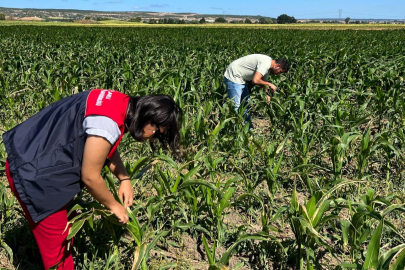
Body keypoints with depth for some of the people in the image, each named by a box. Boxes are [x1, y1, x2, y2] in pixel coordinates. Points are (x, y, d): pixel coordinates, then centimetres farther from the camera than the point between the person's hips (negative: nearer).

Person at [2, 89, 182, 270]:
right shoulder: (108, 121, -31)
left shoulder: (121, 104, 0)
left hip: (40, 159, 10)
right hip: (32, 173, -10)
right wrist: (113, 205, -6)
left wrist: (124, 179, 4)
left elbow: (107, 147, 15)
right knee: (58, 245, 4)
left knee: (67, 226, 24)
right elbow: (90, 177, -22)